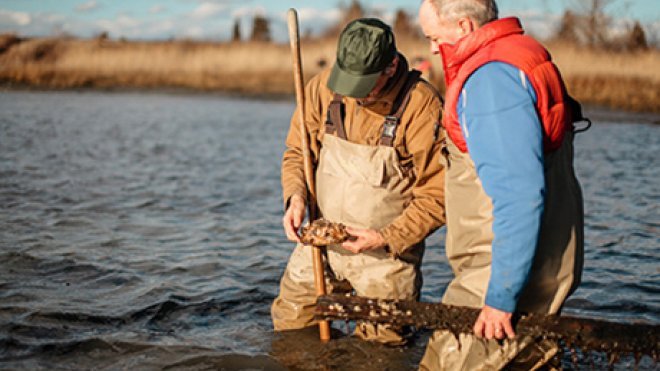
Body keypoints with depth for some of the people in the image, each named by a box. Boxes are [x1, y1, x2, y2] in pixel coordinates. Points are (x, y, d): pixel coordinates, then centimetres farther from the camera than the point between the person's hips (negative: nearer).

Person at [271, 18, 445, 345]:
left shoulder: (422, 106, -20)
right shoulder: (324, 86, -7)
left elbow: (436, 195, -14)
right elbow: (297, 150, 7)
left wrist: (387, 239, -20)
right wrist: (296, 196, -12)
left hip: (386, 255, -4)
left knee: (380, 345, 6)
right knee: (289, 324, 13)